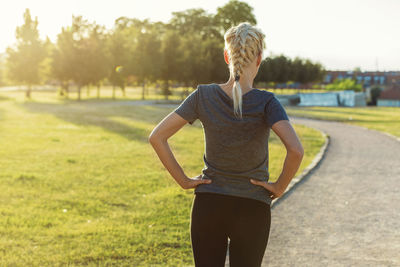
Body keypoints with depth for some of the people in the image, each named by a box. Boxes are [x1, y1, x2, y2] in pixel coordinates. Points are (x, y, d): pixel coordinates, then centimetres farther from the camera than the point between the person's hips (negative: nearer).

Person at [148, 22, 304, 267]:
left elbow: (157, 137, -8)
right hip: (251, 210, -2)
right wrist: (280, 187, -11)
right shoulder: (266, 103, -14)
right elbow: (296, 150, -27)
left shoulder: (203, 96, -6)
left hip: (207, 205, 2)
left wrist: (183, 180, -2)